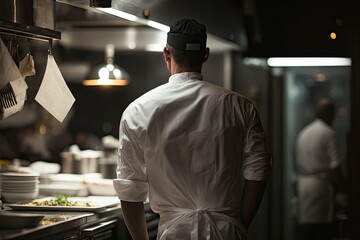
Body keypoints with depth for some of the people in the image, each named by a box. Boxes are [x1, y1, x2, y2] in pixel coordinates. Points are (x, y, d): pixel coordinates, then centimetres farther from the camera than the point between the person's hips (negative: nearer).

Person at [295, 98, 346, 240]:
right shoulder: (328, 133, -6)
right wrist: (342, 186, 1)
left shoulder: (303, 133, 15)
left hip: (302, 184, 7)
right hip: (321, 184, -7)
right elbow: (335, 165, -12)